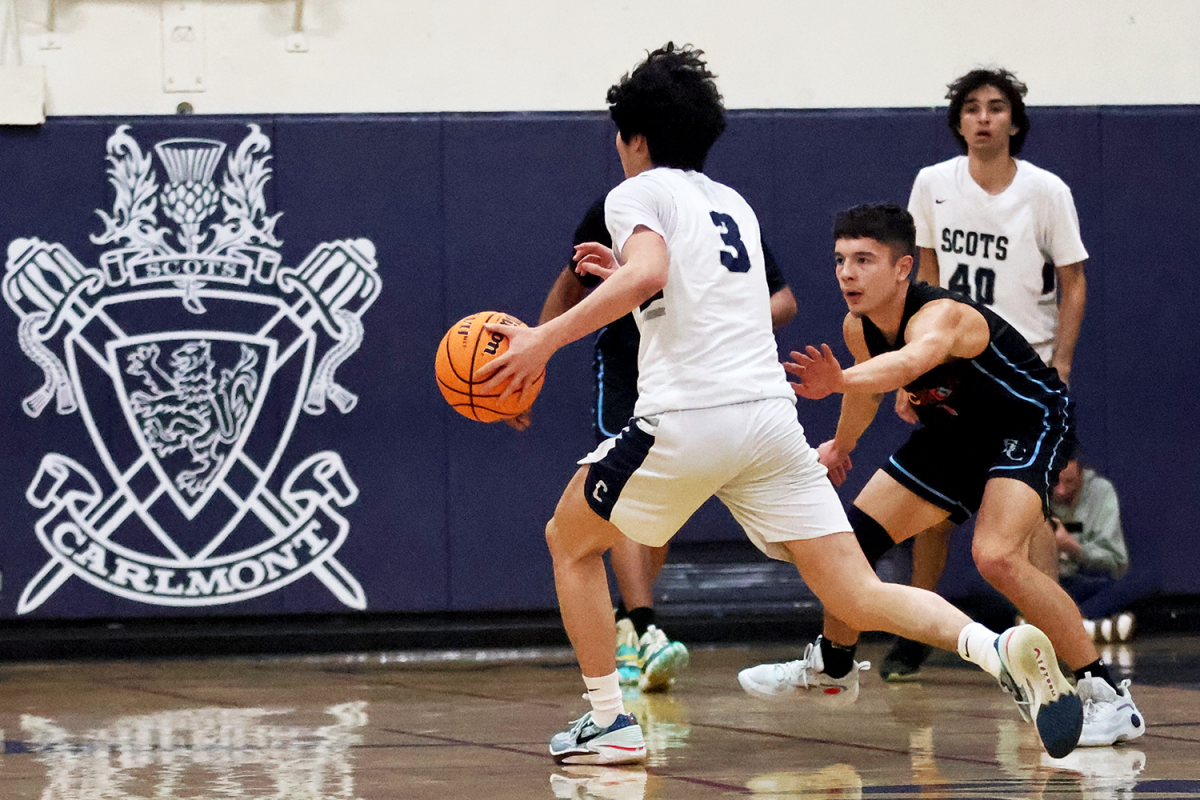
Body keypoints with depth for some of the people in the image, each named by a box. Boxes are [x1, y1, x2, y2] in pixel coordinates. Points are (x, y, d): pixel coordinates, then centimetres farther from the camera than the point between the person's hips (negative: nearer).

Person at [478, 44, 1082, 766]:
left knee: (571, 542, 20)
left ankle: (610, 721, 13)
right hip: (771, 410, 6)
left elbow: (646, 274, -18)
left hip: (687, 417, -6)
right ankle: (1002, 648, -26)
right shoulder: (734, 204, 26)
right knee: (859, 598, -2)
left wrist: (544, 339, -18)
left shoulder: (638, 195, 4)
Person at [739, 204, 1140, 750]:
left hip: (1031, 423, -9)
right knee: (853, 537, 9)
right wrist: (841, 445, 30)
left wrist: (839, 380, -79)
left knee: (996, 557, -30)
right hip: (957, 432, 9)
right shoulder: (858, 328, -11)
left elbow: (909, 362, -62)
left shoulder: (940, 316, -36)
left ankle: (1107, 698, -20)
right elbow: (870, 387, 14)